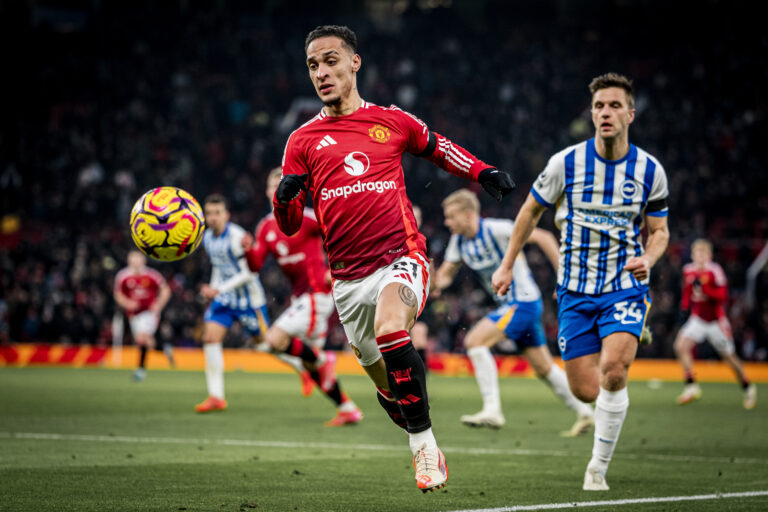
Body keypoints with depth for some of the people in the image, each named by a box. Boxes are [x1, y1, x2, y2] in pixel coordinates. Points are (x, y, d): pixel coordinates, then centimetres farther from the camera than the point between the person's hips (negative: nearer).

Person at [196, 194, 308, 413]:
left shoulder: (236, 236, -21)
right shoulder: (207, 238, 3)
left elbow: (249, 273, -23)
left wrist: (219, 289, -26)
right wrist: (212, 289, 8)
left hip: (248, 298, -6)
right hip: (224, 297, 6)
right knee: (210, 336, -12)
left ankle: (305, 366, 33)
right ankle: (216, 397, -11)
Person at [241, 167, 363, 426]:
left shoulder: (307, 218, -10)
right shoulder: (266, 227, 10)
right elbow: (255, 266, 4)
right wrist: (249, 250, -15)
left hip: (317, 293, -8)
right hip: (299, 296, 8)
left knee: (275, 339, -21)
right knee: (310, 365, 9)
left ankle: (322, 360, -1)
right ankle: (348, 409, 19)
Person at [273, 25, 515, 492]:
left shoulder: (392, 121, 7)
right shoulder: (303, 141, 9)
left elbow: (438, 148, 27)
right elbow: (290, 225, 9)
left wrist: (484, 173, 11)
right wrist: (285, 196, -13)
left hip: (401, 257, -3)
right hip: (349, 276, 3)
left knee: (389, 331, -32)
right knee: (385, 381, 9)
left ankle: (425, 442, -21)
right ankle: (426, 450, 33)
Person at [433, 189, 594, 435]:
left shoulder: (496, 229, -18)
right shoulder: (459, 241, 4)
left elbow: (542, 237, -16)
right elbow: (446, 272, 10)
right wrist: (437, 283, -16)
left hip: (523, 301, -9)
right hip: (509, 304, 9)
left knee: (475, 341, -20)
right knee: (544, 368, 13)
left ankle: (492, 410, -19)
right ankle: (584, 414, 23)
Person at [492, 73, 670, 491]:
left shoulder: (650, 171, -3)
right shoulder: (567, 163, -5)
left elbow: (659, 230, 9)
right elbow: (531, 210, 10)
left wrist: (648, 259, -13)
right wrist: (506, 265, 10)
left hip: (625, 287, -1)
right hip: (575, 291, 1)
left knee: (613, 372, -24)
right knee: (586, 391, -2)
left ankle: (598, 467, -9)